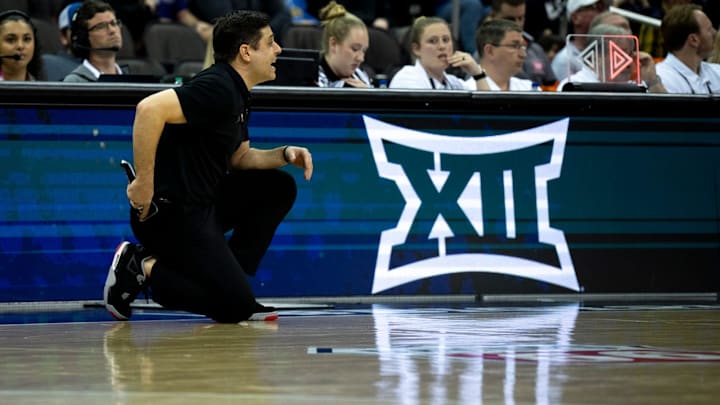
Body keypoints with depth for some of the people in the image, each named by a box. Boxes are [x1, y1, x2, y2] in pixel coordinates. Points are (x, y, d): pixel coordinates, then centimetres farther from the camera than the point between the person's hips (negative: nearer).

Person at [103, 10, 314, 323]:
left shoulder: (237, 95, 14)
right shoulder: (218, 89, -18)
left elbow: (239, 158, 23)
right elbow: (149, 109, -32)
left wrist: (285, 154, 5)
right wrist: (144, 182, -29)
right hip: (169, 212, -10)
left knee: (279, 187, 13)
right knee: (236, 306, -14)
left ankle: (227, 278, 9)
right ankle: (143, 269, -4)